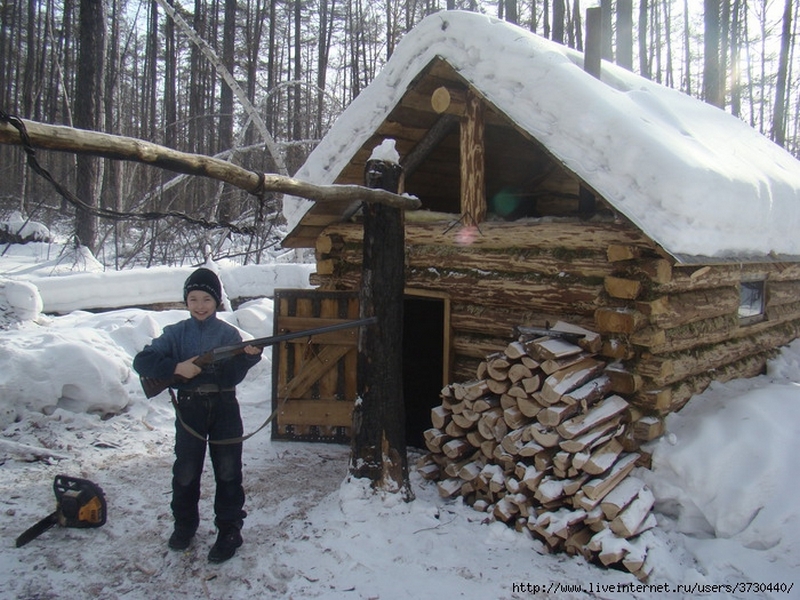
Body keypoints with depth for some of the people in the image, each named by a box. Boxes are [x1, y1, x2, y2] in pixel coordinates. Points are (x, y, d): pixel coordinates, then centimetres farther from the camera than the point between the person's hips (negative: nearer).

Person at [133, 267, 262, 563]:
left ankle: (229, 530, 16)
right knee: (185, 471, 10)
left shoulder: (228, 333, -2)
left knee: (228, 472, 4)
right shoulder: (176, 333, 0)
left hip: (224, 408, -1)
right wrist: (177, 367, -19)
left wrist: (249, 356, -27)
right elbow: (141, 361, -7)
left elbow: (233, 377, -8)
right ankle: (184, 524, 31)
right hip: (189, 408, 1)